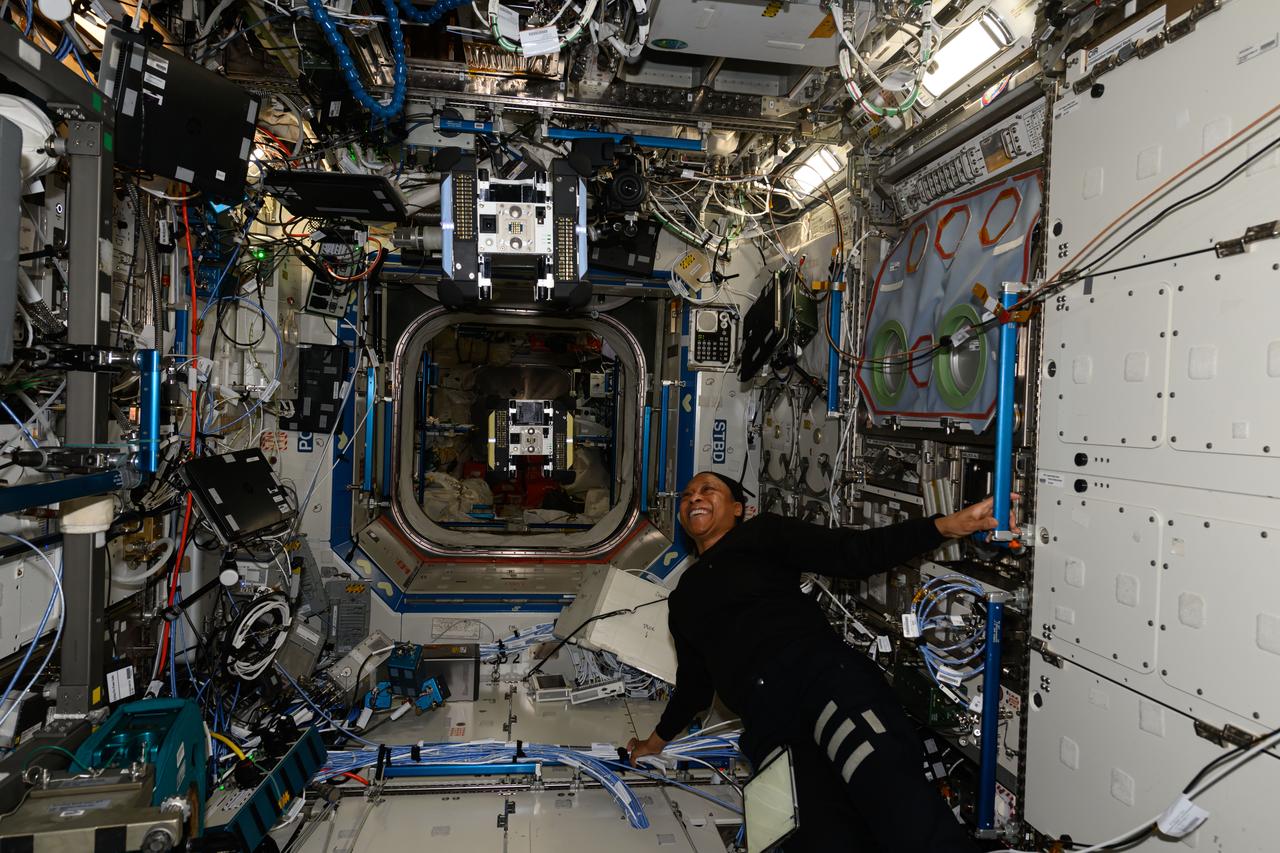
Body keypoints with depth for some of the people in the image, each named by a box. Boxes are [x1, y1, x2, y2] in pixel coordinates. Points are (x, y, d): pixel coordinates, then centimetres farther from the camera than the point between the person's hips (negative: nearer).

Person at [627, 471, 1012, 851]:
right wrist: (657, 740, 53)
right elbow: (694, 684, 40)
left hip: (822, 673, -4)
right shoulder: (683, 598, 29)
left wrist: (949, 525, -10)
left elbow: (852, 553, 3)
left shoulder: (761, 534, 15)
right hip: (769, 729, 4)